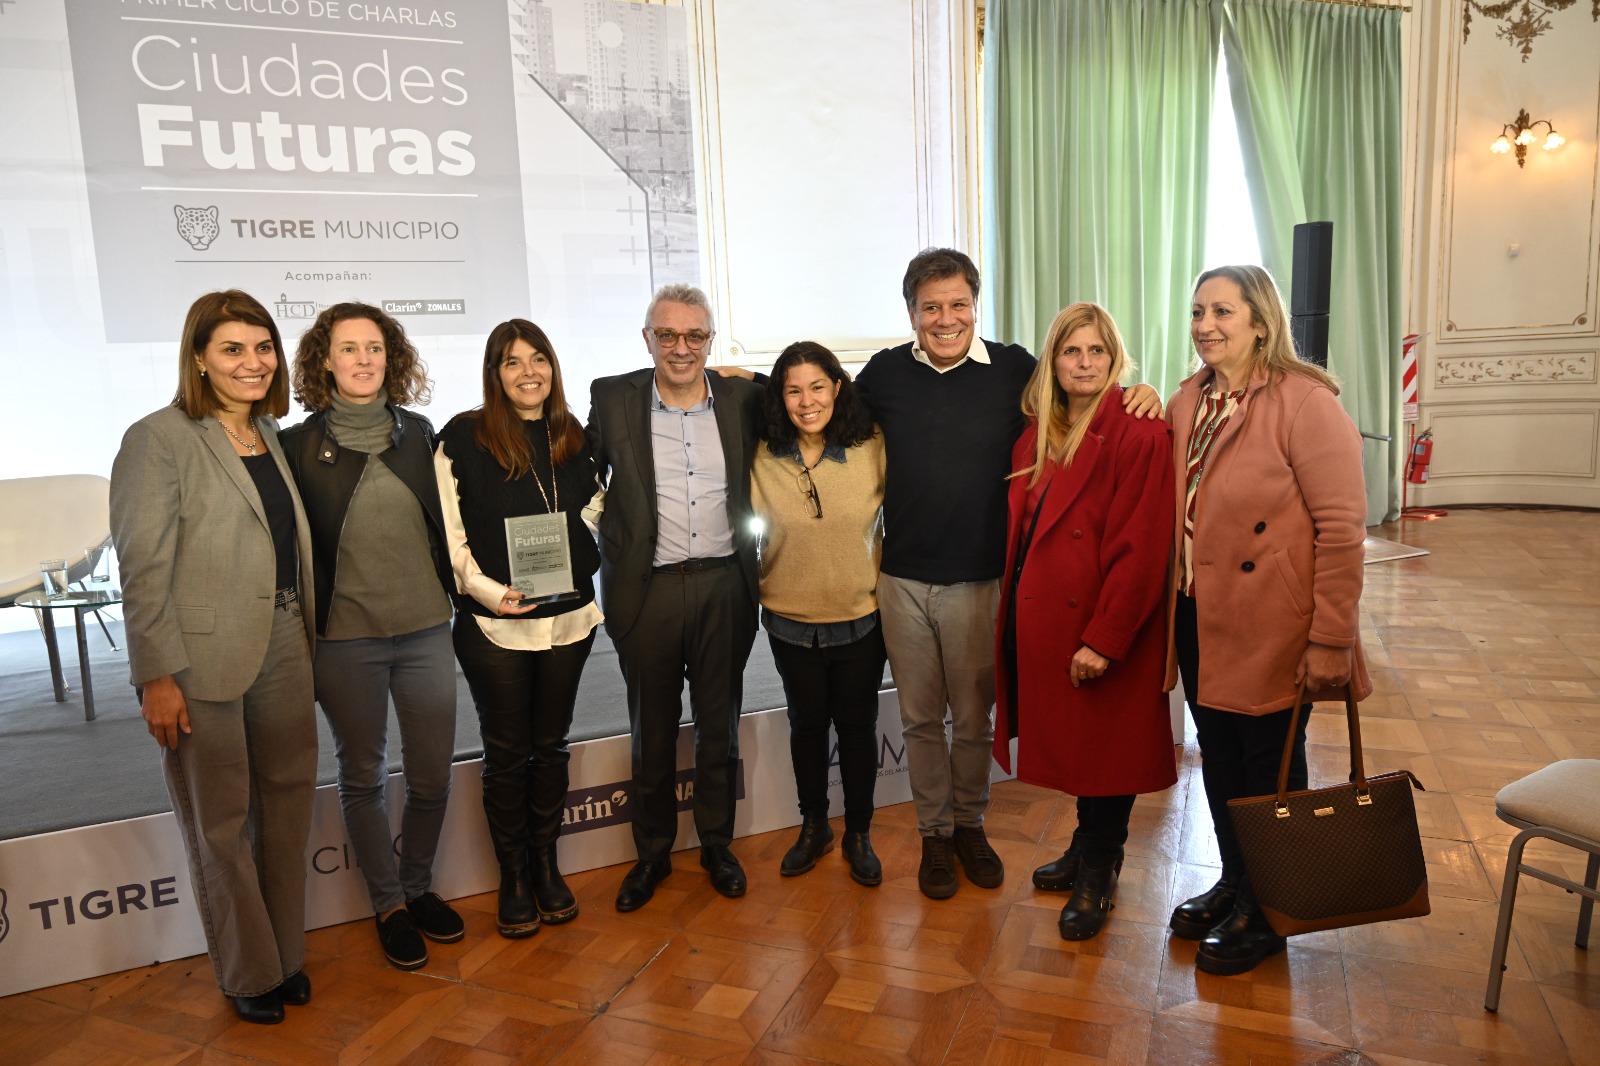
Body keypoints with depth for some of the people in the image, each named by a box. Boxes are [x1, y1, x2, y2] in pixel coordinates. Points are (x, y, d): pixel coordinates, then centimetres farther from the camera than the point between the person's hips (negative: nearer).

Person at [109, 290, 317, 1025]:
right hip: (203, 662, -6)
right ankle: (249, 974, 24)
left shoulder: (271, 437, 12)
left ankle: (288, 956, 30)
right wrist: (157, 676, -15)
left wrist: (307, 638, 11)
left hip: (282, 653, 6)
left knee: (286, 807, 13)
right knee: (221, 825, 8)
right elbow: (144, 570, -12)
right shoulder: (159, 439, -8)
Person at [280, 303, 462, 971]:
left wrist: (455, 599, 10)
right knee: (363, 776, 11)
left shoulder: (418, 434, 6)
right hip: (344, 639, -2)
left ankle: (419, 886, 32)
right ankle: (388, 904, 28)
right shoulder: (300, 446, -2)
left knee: (432, 773, 8)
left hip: (425, 629, 3)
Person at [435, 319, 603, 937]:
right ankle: (513, 877, 23)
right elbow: (448, 533, -6)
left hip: (568, 618, 4)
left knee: (551, 745, 13)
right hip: (493, 624, -3)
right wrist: (487, 589, -15)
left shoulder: (574, 438, 8)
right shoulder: (464, 438, -5)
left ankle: (546, 864, 29)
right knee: (507, 753, 7)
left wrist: (586, 569, 4)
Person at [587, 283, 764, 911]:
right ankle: (651, 853, 31)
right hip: (648, 589, -1)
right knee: (651, 730, 13)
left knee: (719, 725, 14)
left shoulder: (742, 398, 0)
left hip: (724, 586, 1)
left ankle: (717, 845, 33)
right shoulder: (611, 398, -3)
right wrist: (610, 550, 1)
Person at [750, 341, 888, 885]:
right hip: (791, 622, 1)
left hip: (860, 621, -1)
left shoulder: (873, 450, -10)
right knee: (806, 725, 17)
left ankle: (859, 834, 33)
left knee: (857, 727, 13)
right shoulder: (761, 460, -8)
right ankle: (813, 827, 38)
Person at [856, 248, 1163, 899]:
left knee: (974, 716, 14)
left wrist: (1137, 398, -13)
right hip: (903, 579, 1)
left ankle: (970, 825, 36)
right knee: (920, 717, 13)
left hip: (979, 579, -1)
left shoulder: (1013, 369, -3)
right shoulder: (884, 373, 2)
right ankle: (935, 833, 31)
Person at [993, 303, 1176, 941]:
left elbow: (1141, 548, -18)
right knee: (1070, 740, 17)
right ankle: (1087, 850, 37)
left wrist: (1104, 638, -20)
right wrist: (1015, 614, 4)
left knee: (1106, 744, 8)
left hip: (1104, 627, -6)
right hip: (1041, 618, 6)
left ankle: (1098, 876, 27)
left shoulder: (1140, 434, -14)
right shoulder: (1037, 434, 8)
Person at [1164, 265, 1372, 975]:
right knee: (1218, 761, 19)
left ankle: (1266, 915, 29)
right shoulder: (1187, 403, 8)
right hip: (1199, 619, 6)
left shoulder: (1305, 403, -14)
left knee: (1268, 770, 9)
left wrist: (1330, 640, -19)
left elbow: (1341, 529, -18)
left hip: (1269, 629, -6)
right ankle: (1233, 884, 40)